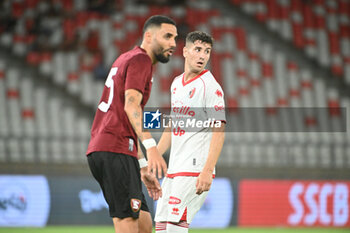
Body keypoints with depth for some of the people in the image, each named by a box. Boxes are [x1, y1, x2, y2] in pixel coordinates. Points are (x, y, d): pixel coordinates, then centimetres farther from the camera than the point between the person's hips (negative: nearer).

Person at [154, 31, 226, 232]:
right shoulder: (177, 83, 15)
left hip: (195, 170, -8)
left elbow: (219, 131, -15)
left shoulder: (210, 86, -9)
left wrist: (207, 171, -24)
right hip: (173, 170, 8)